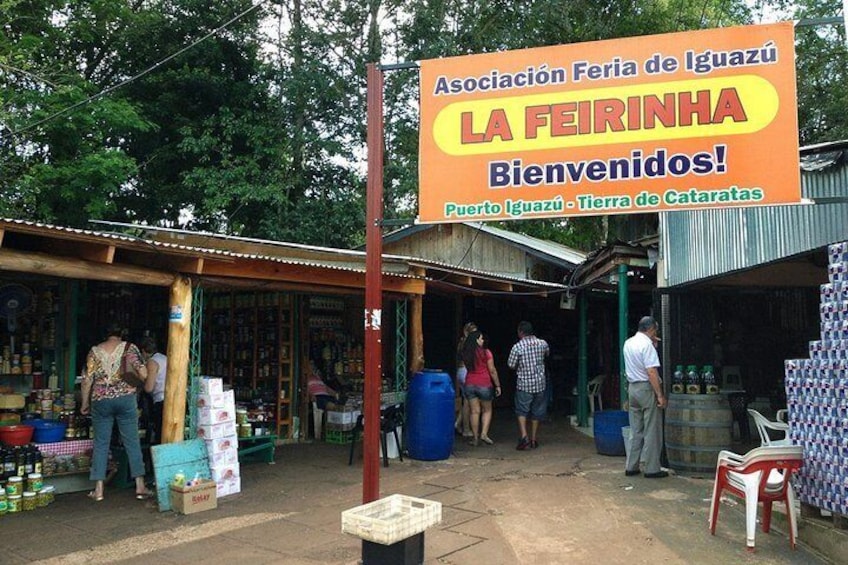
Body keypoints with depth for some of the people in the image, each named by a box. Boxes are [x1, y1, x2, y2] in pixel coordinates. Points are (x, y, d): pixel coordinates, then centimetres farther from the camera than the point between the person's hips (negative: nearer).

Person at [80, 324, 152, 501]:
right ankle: (140, 487, 6)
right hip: (125, 398, -1)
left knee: (101, 443, 9)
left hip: (100, 401, 1)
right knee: (132, 442, 4)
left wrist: (85, 403, 12)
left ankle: (98, 490, 10)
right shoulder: (129, 347, 2)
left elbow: (87, 379, 3)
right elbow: (143, 373, -8)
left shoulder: (94, 351, 7)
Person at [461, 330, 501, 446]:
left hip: (470, 385, 4)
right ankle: (484, 434, 1)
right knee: (487, 410, 13)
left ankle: (475, 438, 10)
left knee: (475, 411, 8)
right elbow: (492, 371, -9)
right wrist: (498, 385, -1)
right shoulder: (485, 353, -11)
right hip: (484, 384, -3)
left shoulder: (465, 354, 2)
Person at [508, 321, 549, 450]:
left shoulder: (517, 347, -13)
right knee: (536, 412, 13)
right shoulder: (542, 343, -1)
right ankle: (533, 439, 19)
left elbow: (511, 365, -6)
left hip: (524, 383, -3)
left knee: (522, 411, 4)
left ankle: (524, 436, -14)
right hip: (540, 383, 4)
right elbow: (547, 353, 21)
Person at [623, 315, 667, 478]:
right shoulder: (647, 344, -15)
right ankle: (652, 469, 5)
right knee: (652, 431, 1)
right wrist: (660, 395, -19)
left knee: (635, 431, 13)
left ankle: (631, 467, 16)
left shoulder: (628, 343, 10)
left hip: (632, 387, 8)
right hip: (646, 388, -7)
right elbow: (651, 372, -21)